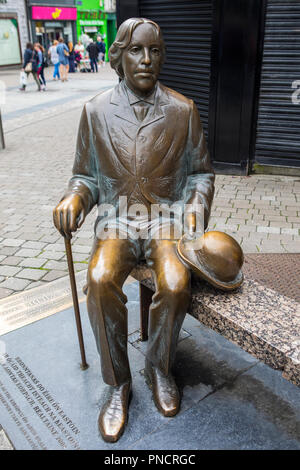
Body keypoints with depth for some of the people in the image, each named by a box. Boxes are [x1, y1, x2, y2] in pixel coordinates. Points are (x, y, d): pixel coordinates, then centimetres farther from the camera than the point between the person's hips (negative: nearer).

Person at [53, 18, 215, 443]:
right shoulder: (97, 111, 2)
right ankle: (117, 383, -5)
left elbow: (200, 173, 9)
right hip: (116, 216, 1)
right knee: (100, 280, -30)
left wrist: (195, 207, -10)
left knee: (176, 284, -29)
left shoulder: (183, 110, 1)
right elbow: (86, 175, 8)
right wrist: (74, 197, -14)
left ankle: (160, 367, 3)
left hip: (167, 215, 0)